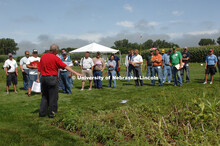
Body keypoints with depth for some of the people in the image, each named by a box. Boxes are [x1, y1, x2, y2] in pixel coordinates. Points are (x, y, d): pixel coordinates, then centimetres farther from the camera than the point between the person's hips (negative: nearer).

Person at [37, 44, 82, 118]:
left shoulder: (43, 57, 6)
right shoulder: (55, 58, -11)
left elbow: (39, 69, 9)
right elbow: (66, 67, -11)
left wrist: (38, 78, 17)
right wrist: (76, 73, -7)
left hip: (43, 78, 6)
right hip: (52, 78, -6)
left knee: (44, 96, 16)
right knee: (53, 97, 6)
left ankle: (42, 112, 19)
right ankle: (52, 113, 13)